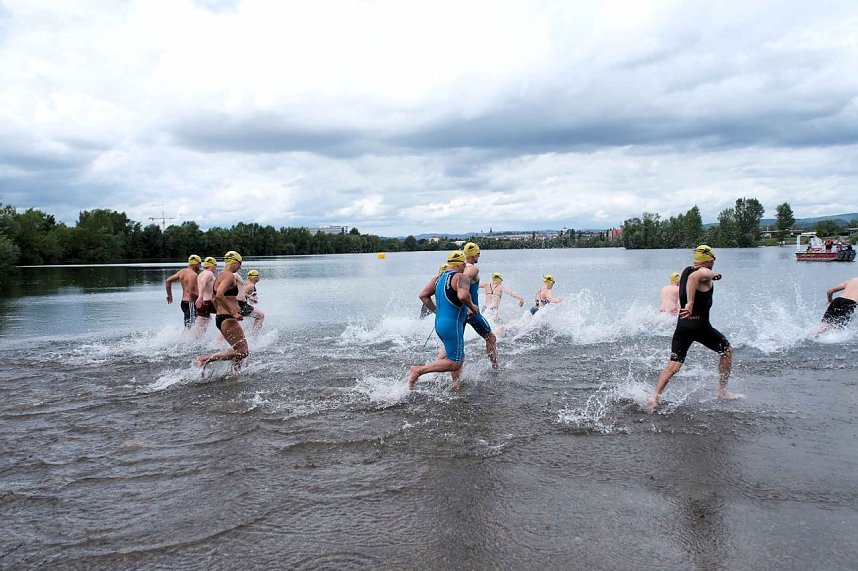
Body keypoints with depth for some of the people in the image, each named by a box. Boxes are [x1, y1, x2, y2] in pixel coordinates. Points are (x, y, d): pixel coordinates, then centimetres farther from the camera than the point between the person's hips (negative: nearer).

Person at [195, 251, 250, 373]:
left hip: (220, 317, 11)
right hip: (227, 319, -11)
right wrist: (233, 313, -25)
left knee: (243, 350, 17)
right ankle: (204, 359, -12)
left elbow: (214, 299, 26)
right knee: (242, 352, -11)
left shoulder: (220, 276, 18)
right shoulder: (229, 275, -13)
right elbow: (219, 295, -28)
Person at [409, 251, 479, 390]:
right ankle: (419, 370, -11)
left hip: (439, 322, 9)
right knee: (455, 363, -5)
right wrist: (472, 307, -11)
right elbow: (463, 296, -29)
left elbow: (423, 295, 10)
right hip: (452, 325, -9)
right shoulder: (460, 277, -11)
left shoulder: (438, 278, 12)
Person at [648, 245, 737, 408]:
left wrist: (712, 276, 45)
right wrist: (690, 303, -37)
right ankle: (722, 391, 22)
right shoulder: (705, 272, -9)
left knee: (674, 364, 2)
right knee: (727, 350, 18)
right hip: (700, 325, -6)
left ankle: (655, 396, -14)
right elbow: (694, 277, -33)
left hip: (682, 325, 6)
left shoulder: (686, 271, 14)